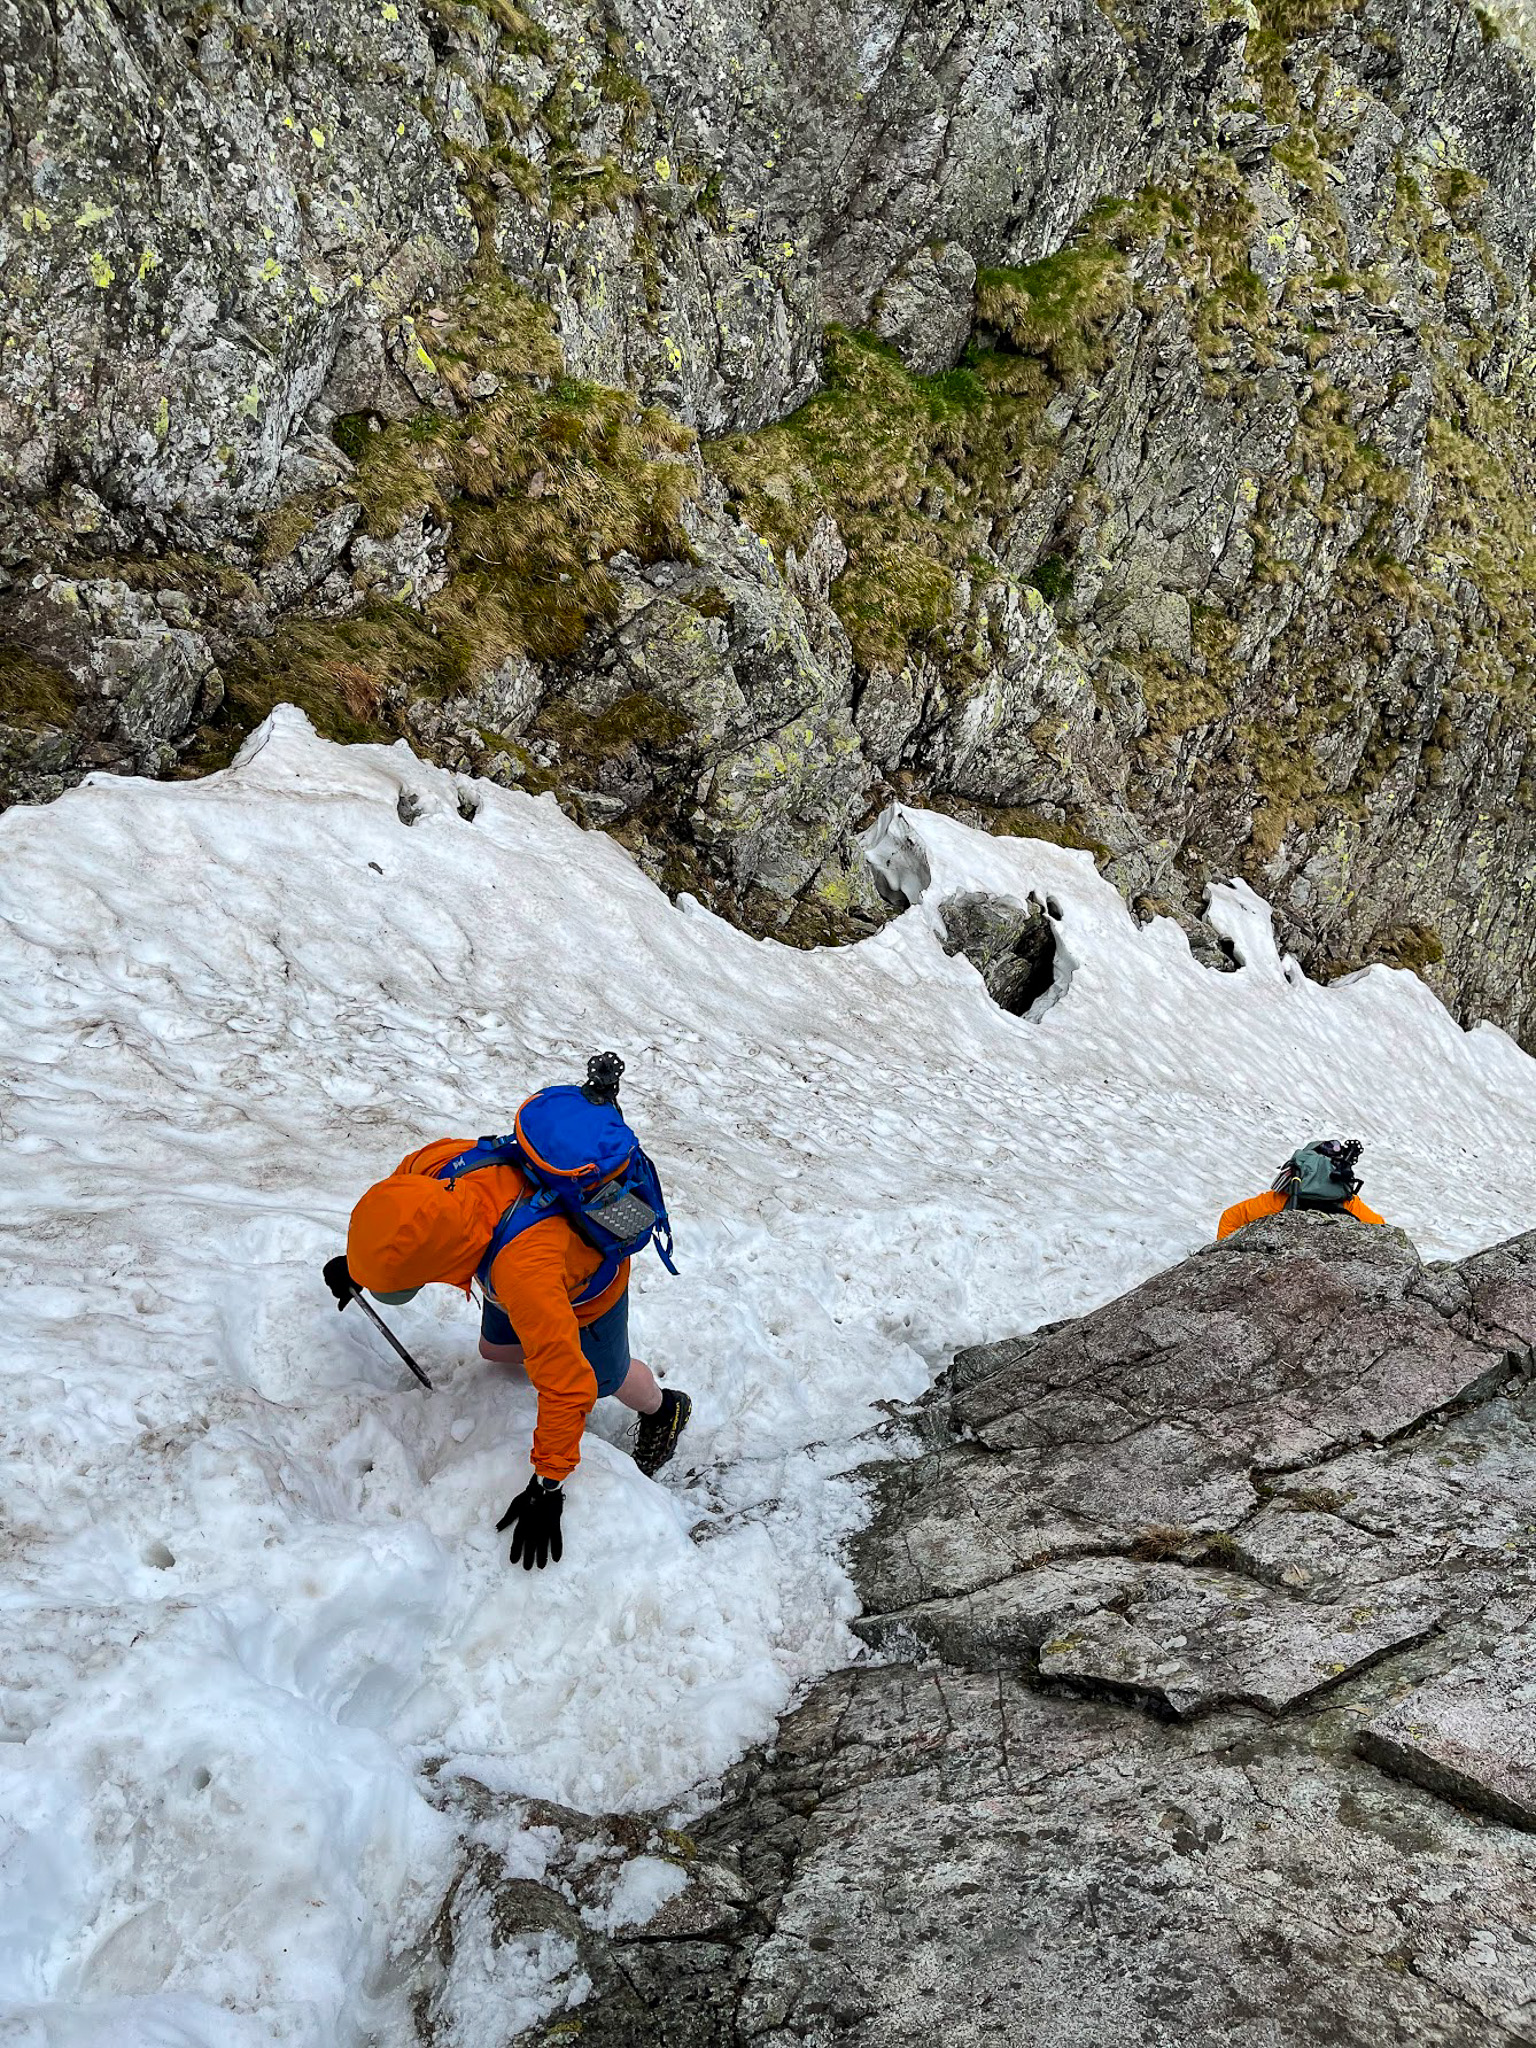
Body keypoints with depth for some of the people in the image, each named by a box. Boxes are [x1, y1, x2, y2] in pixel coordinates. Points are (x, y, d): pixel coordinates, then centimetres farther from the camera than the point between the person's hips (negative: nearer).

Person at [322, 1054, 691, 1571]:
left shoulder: (525, 1270, -52)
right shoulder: (440, 1164, -36)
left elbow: (567, 1383, -44)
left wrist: (547, 1487, -37)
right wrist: (361, 1262, 4)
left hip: (589, 1287, -5)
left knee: (606, 1378, 19)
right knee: (495, 1350, 23)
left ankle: (663, 1410, 52)